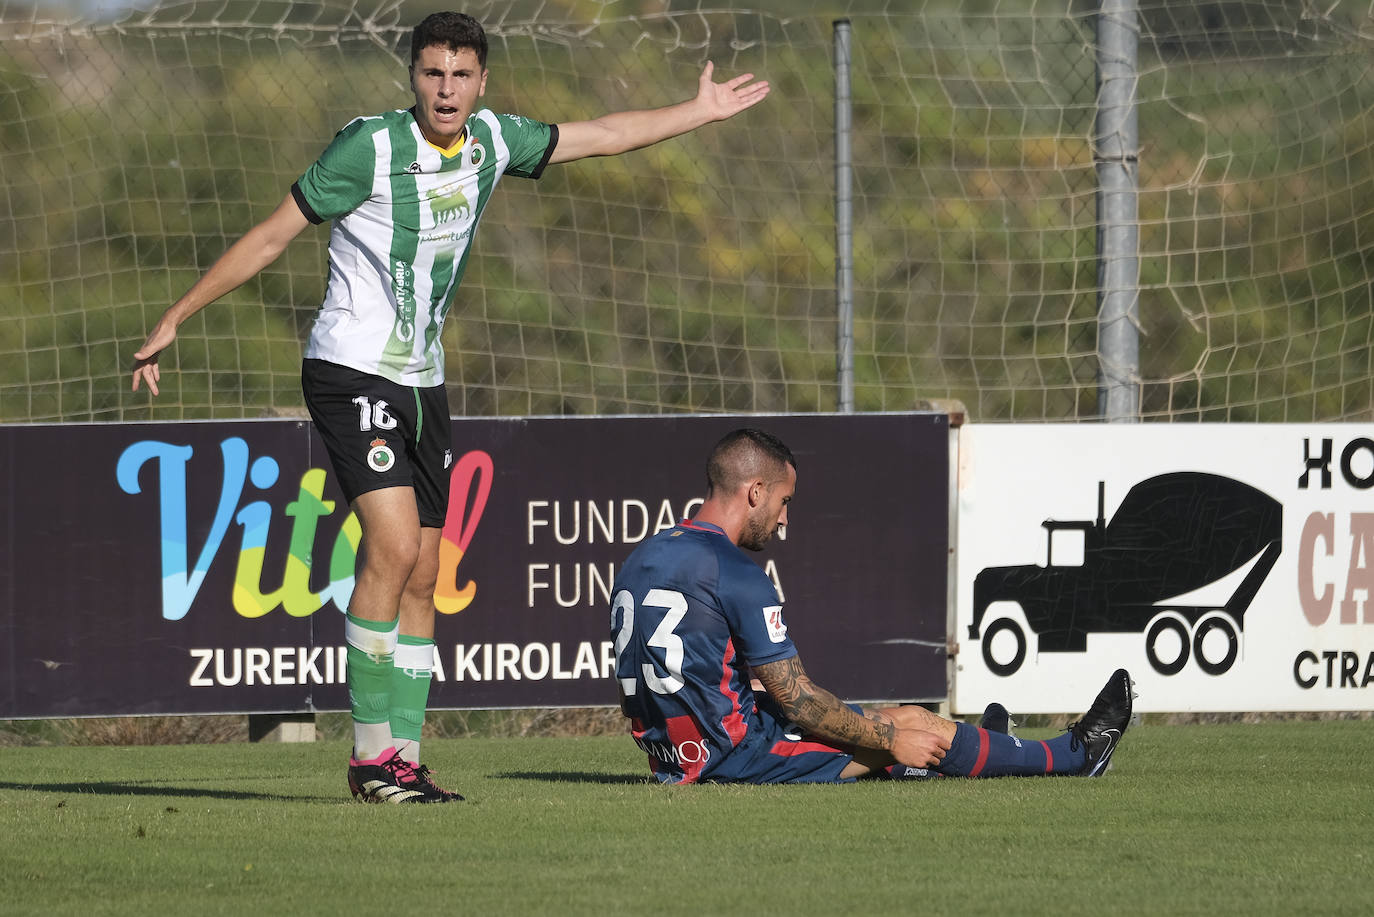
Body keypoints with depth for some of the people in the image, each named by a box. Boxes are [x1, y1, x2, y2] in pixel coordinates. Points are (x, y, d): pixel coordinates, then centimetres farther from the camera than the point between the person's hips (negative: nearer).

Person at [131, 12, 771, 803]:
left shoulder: (491, 141, 3)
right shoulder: (371, 147, -15)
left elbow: (601, 136, 20)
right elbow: (271, 238, -8)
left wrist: (701, 112, 26)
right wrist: (175, 320, -7)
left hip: (422, 381, 7)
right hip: (351, 371, -7)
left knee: (422, 574, 4)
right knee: (394, 546, -20)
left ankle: (405, 757, 7)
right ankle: (370, 755, -16)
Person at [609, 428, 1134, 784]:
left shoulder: (641, 559, 9)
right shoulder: (736, 574, -19)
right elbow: (798, 701, -16)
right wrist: (893, 740, -5)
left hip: (669, 755, 8)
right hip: (738, 755, -8)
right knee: (914, 724, 7)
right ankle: (1074, 755, 22)